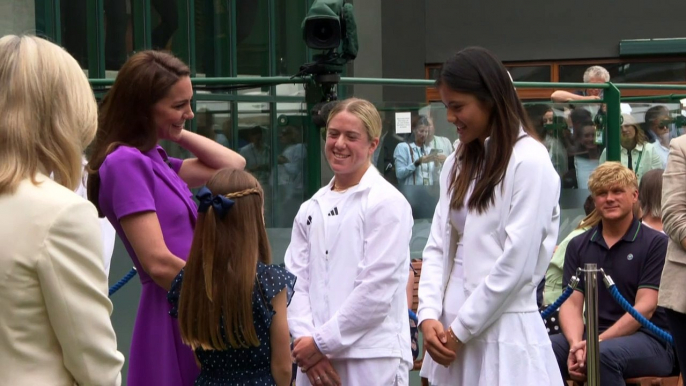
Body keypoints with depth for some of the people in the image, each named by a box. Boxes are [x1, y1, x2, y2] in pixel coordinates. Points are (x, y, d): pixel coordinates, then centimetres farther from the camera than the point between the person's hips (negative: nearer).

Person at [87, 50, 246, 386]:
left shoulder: (154, 160, 13)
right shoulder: (126, 162, -14)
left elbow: (233, 166, 18)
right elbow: (158, 262, -20)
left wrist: (176, 134, 10)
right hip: (173, 315, -9)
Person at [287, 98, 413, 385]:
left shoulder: (387, 203, -4)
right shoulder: (311, 210, 13)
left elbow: (377, 289, -10)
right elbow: (296, 281, 7)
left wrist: (322, 342, -9)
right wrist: (306, 339, -9)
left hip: (371, 362, -5)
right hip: (316, 362, 5)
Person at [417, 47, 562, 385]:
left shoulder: (530, 161, -9)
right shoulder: (459, 164, 14)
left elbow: (516, 264, -13)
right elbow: (438, 247, 9)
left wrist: (461, 330, -10)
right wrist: (429, 315, -5)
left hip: (502, 335, -6)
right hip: (452, 334, 6)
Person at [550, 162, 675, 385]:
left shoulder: (655, 243, 0)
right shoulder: (578, 246, 13)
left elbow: (645, 308, -8)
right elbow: (571, 304, 4)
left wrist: (596, 343, -19)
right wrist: (576, 344, -18)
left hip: (648, 340, -4)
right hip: (592, 335, 4)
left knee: (603, 354, -37)